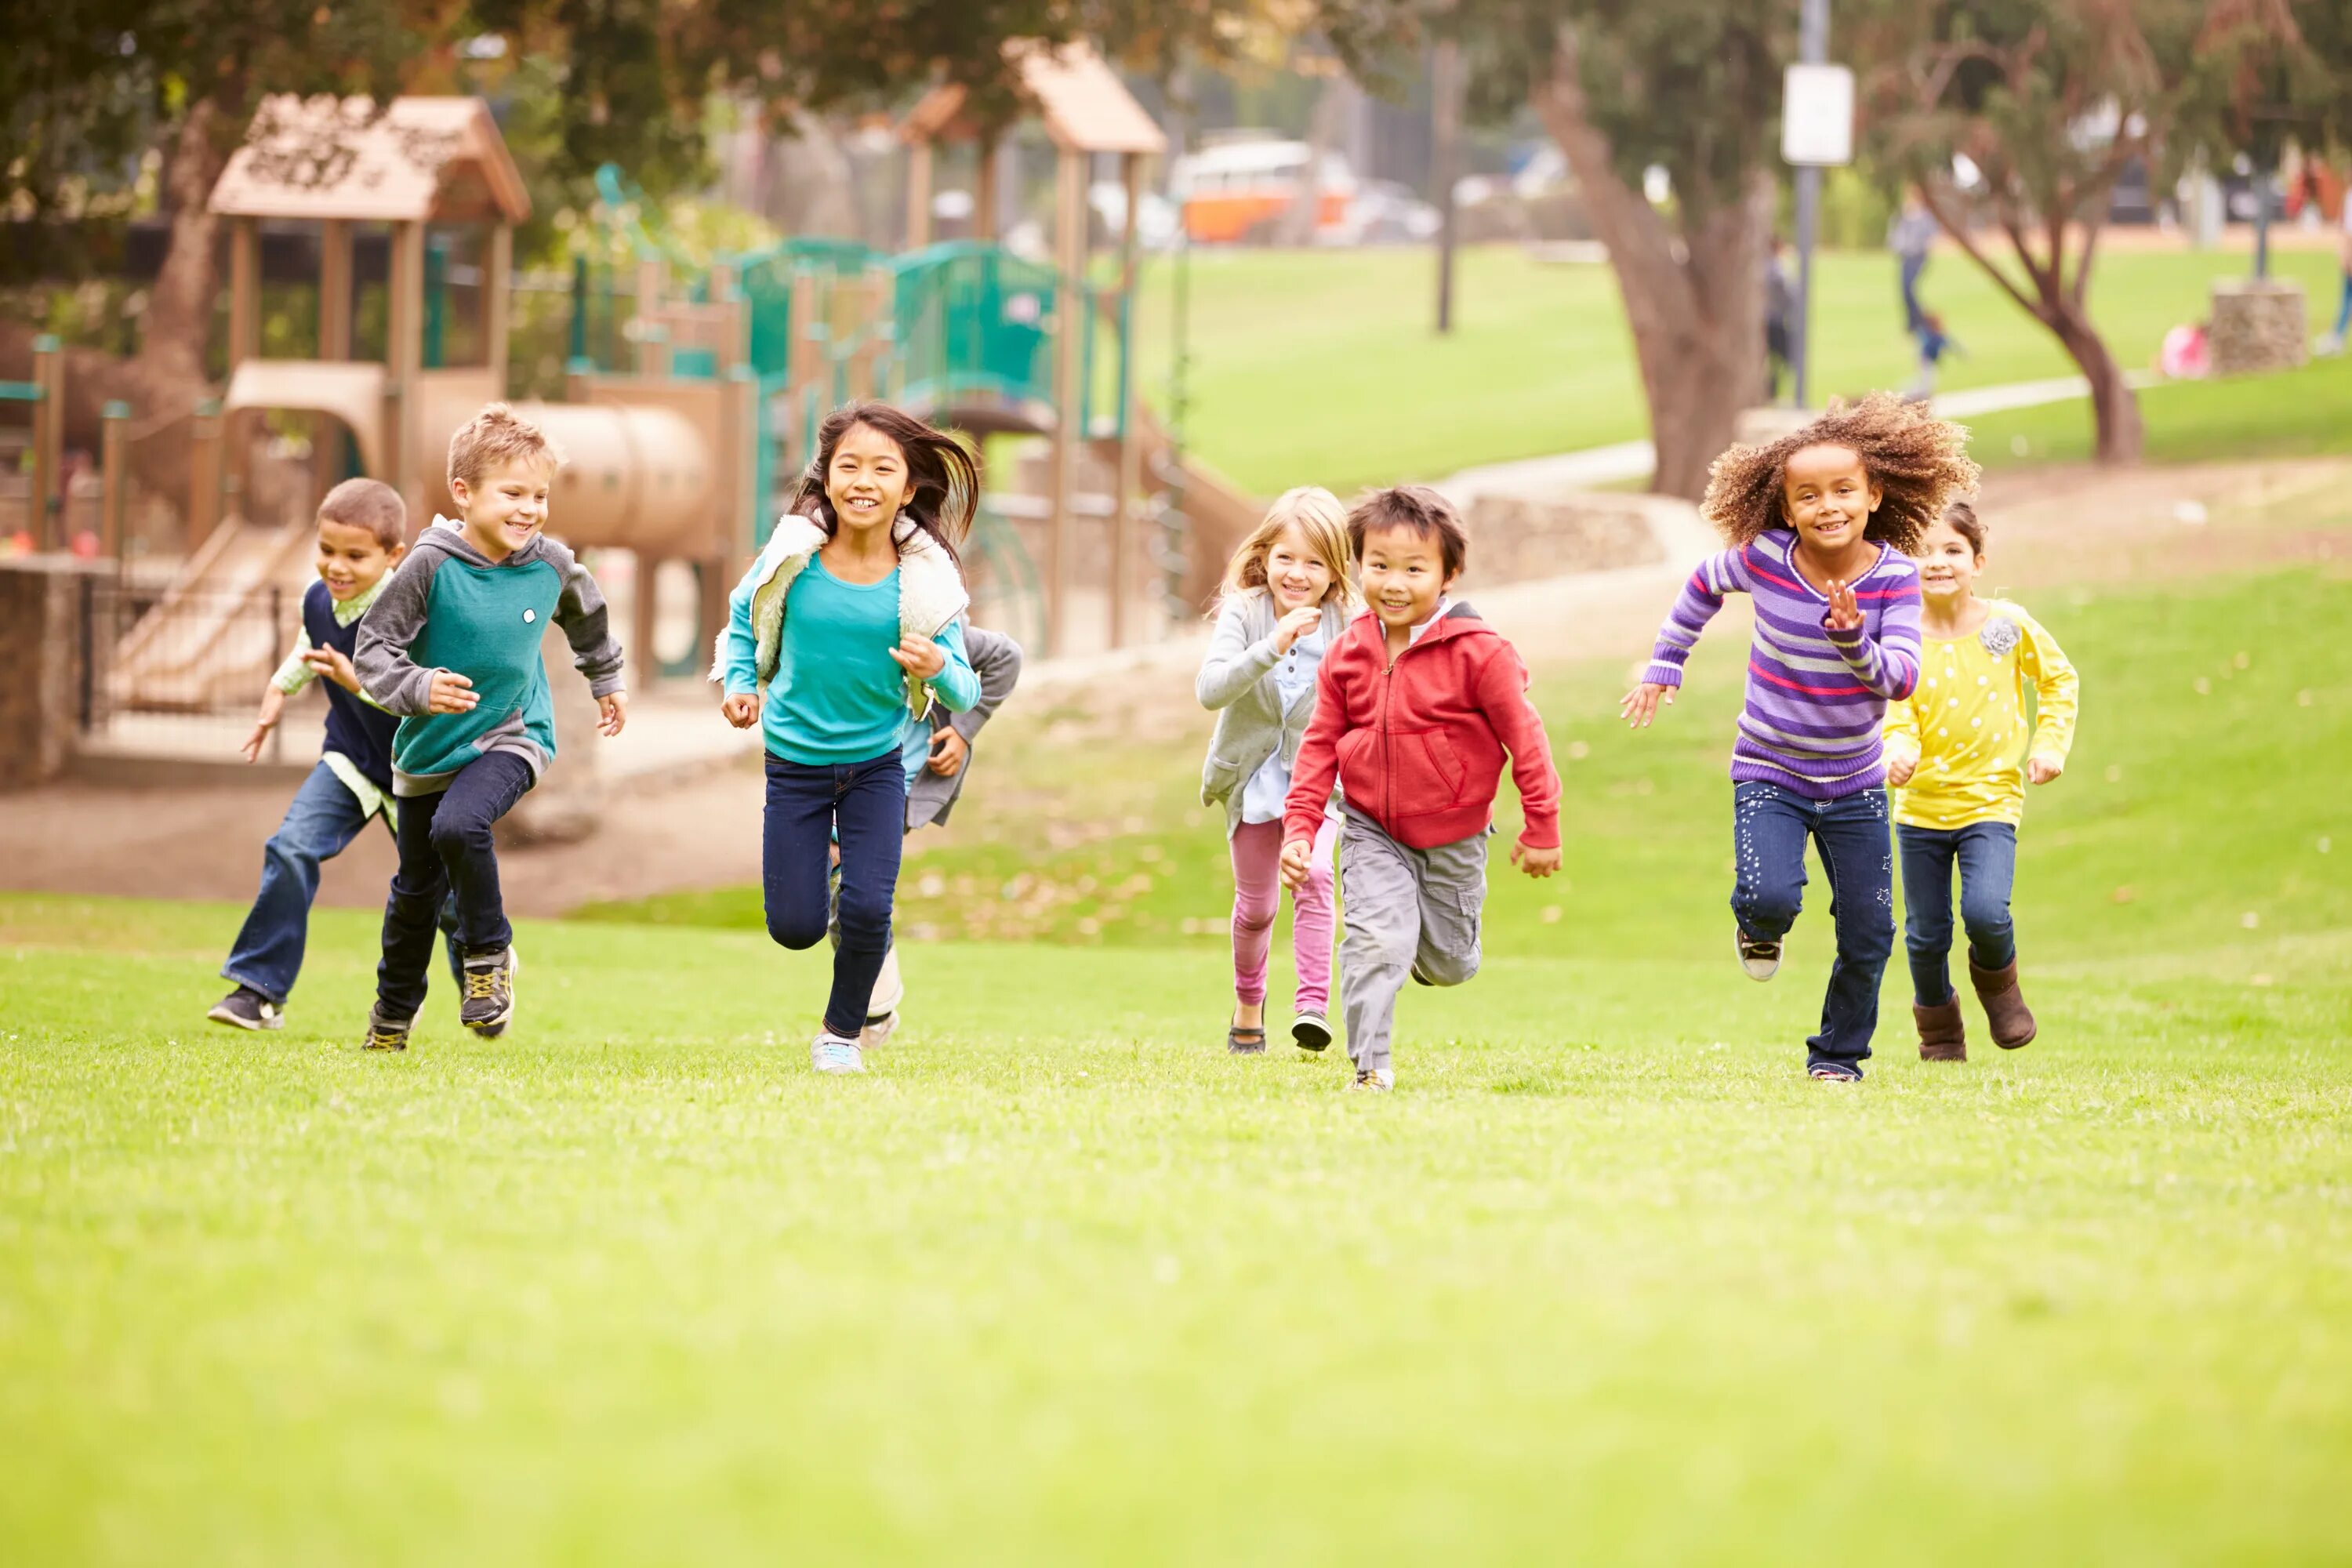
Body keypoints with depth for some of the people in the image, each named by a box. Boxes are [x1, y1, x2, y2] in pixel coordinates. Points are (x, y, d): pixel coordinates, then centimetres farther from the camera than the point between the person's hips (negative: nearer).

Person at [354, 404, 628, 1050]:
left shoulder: (549, 564, -9)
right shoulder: (432, 566, -19)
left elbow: (586, 613, 15)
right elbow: (373, 647, -16)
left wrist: (607, 679, 27)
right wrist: (418, 688, -34)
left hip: (511, 736, -1)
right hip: (429, 747, 1)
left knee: (459, 825, -31)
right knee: (417, 887, 14)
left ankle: (489, 953, -9)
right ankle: (394, 1010, 37)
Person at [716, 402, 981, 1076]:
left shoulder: (923, 580, -16)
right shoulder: (793, 557, -15)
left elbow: (965, 692, -13)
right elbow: (743, 619, 5)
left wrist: (940, 668, -35)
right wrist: (739, 685, -11)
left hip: (877, 764, -1)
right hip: (795, 761, 1)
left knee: (867, 911, -11)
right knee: (795, 928, 1)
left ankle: (843, 1032, 18)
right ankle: (820, 866, 39)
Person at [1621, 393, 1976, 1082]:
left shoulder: (1893, 577, -13)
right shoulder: (1764, 558, -13)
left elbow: (1903, 679, -19)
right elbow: (1703, 588, 9)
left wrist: (1853, 642, -37)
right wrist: (1663, 666, 13)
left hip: (1855, 784, 1)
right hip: (1769, 773, -1)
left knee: (1868, 934, 4)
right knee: (1769, 896, -25)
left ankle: (1839, 1052, 29)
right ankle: (1758, 928, 13)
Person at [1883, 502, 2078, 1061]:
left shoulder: (2007, 624, -5)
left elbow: (2059, 680, 10)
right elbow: (1896, 713, -6)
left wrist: (2050, 743, -1)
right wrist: (1899, 751, -28)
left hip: (1990, 798, -1)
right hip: (1921, 802, 1)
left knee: (1985, 911, -22)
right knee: (1926, 934, 7)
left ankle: (1998, 982, 12)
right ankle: (1938, 1029, 33)